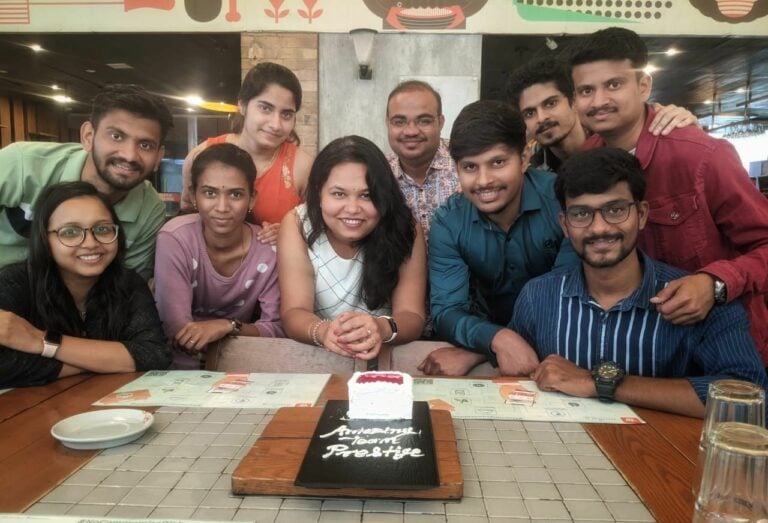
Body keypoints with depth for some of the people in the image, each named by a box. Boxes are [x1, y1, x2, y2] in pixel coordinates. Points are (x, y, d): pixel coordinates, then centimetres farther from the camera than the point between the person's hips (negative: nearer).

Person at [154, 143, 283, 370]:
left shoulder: (269, 248, -13)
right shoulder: (175, 239, -19)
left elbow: (277, 328, -12)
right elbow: (177, 331, -22)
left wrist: (229, 326, -28)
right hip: (183, 366, -1)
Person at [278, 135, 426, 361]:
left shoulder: (404, 229, -13)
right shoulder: (297, 225, -12)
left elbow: (412, 316, -17)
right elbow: (294, 312, -17)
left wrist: (383, 328, -39)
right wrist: (322, 332, -39)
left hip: (389, 356, 0)